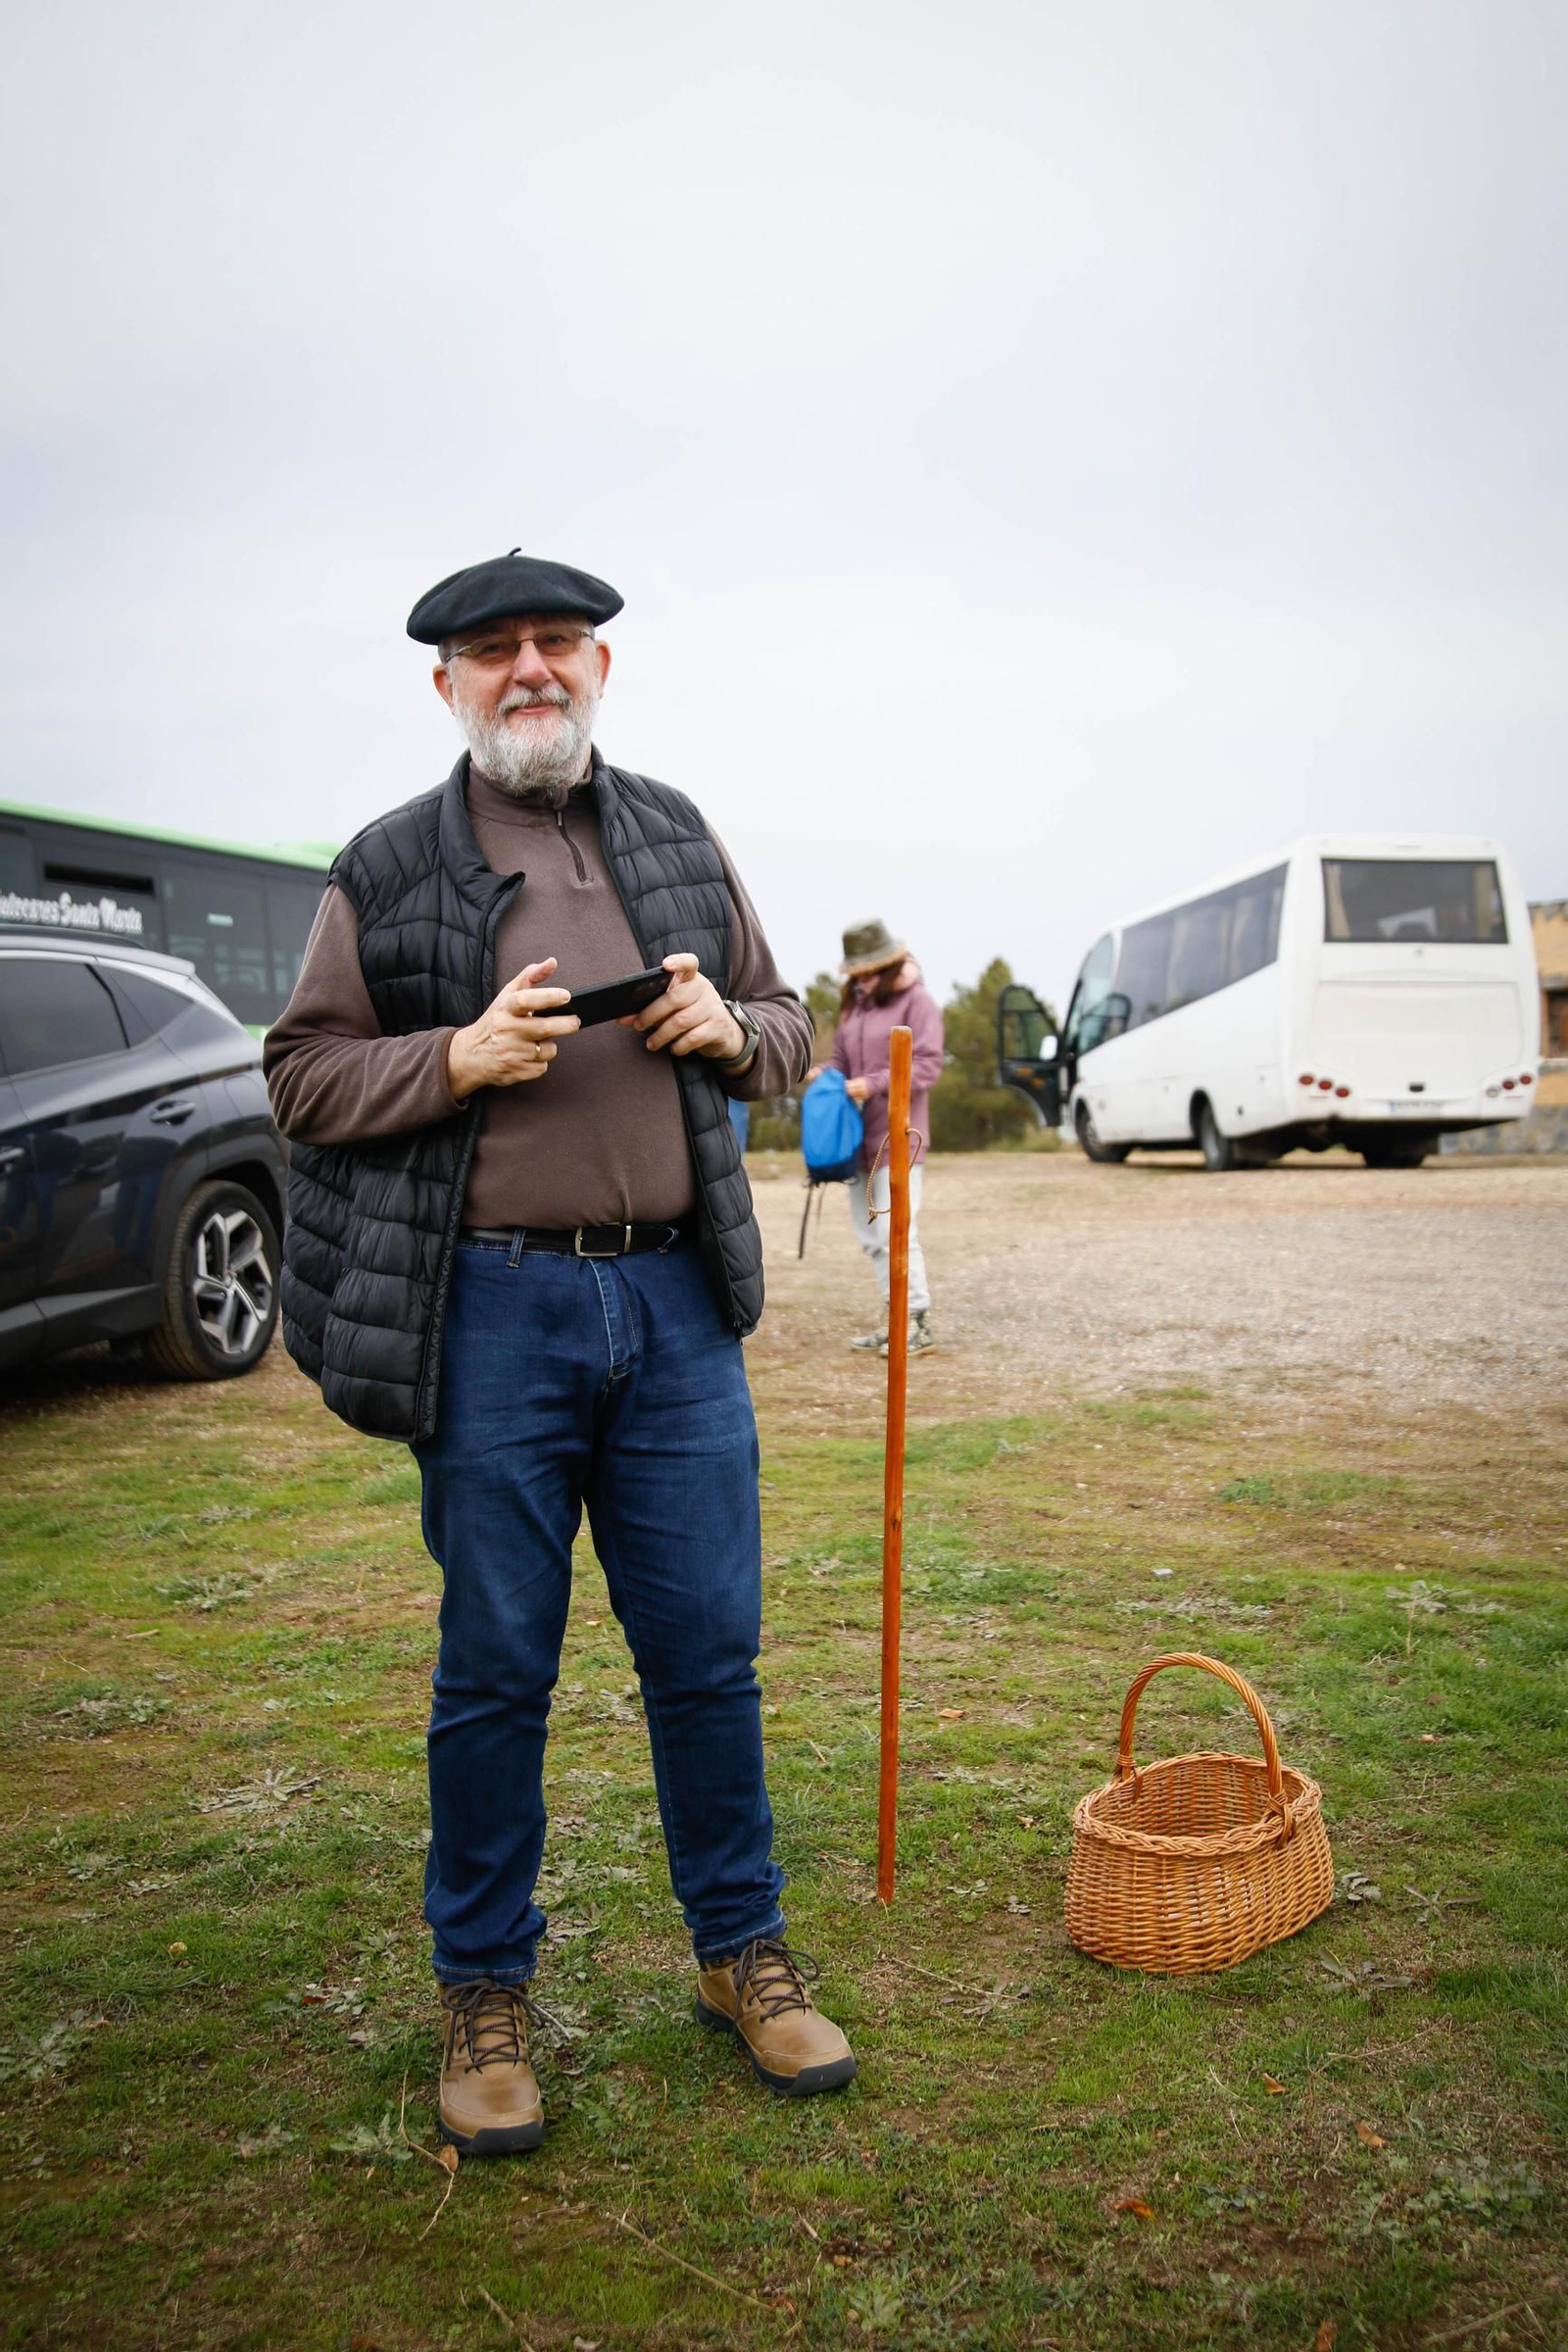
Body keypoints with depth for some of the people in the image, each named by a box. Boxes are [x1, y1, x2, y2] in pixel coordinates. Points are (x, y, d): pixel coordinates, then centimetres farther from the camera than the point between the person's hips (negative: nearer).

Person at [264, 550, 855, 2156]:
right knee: (495, 1666, 6)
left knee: (709, 1650, 8)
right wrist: (459, 1057, -12)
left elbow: (789, 1033, 20)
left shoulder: (678, 842, 14)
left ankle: (742, 1954, 28)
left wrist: (727, 1027, -3)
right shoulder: (389, 870, 4)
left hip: (675, 1301, 3)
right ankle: (484, 1992, 25)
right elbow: (302, 1073, 3)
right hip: (492, 1312, -2)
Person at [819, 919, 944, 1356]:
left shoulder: (917, 1001, -7)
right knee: (869, 1232, 11)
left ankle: (918, 1323, -1)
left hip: (896, 1137, -7)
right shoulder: (854, 1003, 14)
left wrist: (873, 1085, -21)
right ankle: (892, 1318, 21)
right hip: (859, 1135, 8)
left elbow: (927, 1066, -13)